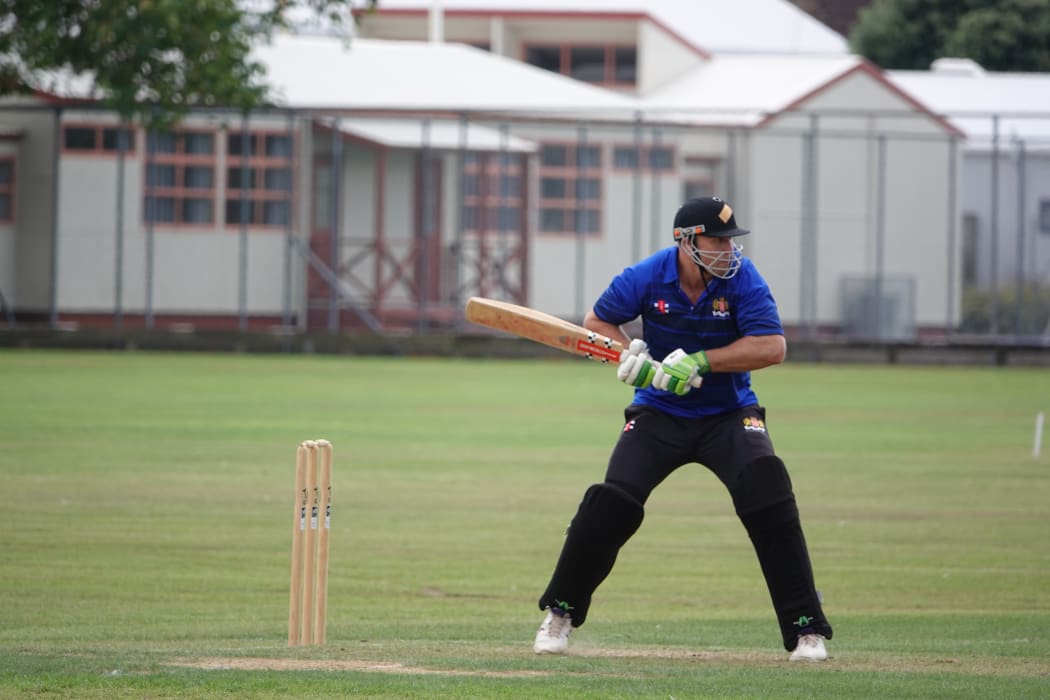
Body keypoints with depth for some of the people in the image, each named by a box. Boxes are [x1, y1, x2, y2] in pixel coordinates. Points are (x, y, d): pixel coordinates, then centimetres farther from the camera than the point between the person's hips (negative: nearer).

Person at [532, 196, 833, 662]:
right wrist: (631, 356, -18)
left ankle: (806, 628, -14)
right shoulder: (647, 278, -13)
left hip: (728, 415, -1)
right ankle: (560, 613, 7)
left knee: (768, 494, -23)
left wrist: (700, 362, -30)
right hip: (659, 413, 1)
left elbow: (772, 347, -24)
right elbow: (597, 322, 2)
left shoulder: (741, 278, -16)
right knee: (611, 503, -16)